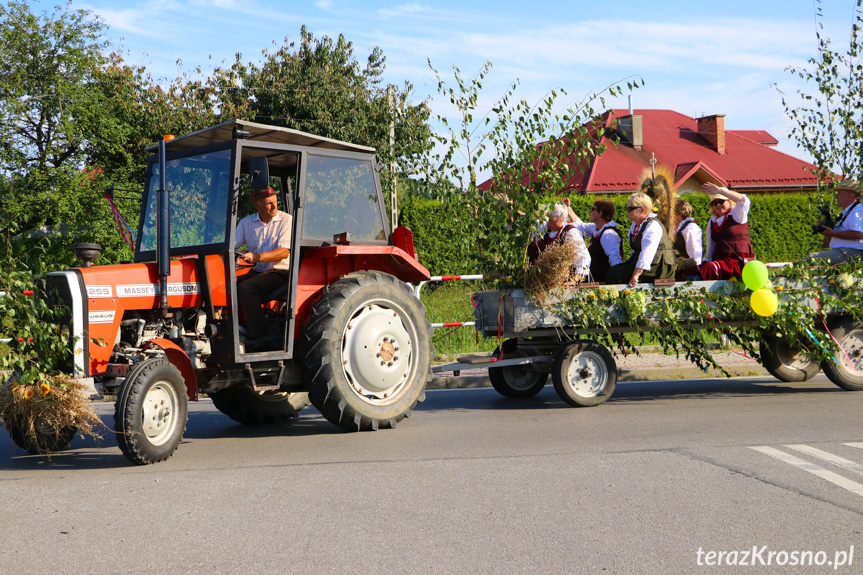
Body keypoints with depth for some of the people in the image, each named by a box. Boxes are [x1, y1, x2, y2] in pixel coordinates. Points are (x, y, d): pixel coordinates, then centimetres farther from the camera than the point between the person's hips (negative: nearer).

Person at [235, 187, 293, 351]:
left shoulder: (286, 220, -5)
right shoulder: (246, 223, 11)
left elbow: (284, 252, -16)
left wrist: (256, 257, -28)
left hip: (281, 272, -6)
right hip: (259, 271, 6)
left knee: (245, 287, -28)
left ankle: (258, 337, -26)